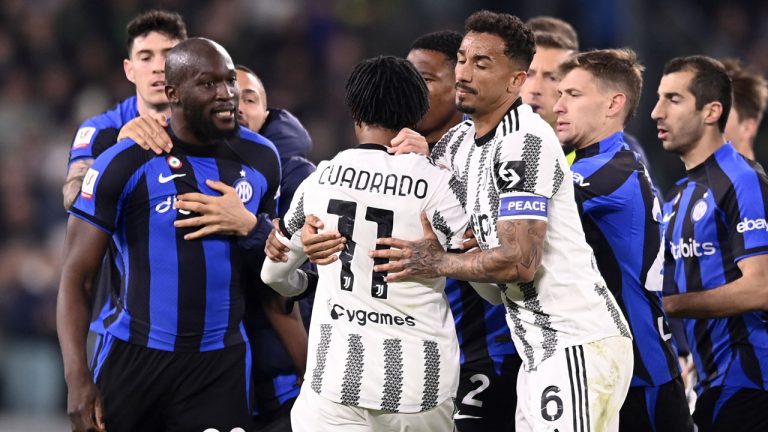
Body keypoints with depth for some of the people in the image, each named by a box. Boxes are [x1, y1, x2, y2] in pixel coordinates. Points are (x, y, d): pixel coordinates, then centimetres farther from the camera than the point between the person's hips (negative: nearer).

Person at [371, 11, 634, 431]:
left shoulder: (525, 143, -16)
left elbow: (520, 262, -22)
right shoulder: (458, 141, 13)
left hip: (579, 345, -10)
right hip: (541, 348, 10)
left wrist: (438, 263, -11)